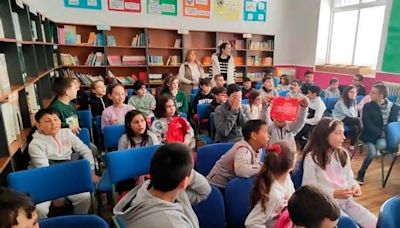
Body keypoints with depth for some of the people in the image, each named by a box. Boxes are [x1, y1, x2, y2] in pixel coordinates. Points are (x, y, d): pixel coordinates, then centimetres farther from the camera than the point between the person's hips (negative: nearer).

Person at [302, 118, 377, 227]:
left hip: (347, 201, 6)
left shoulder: (343, 154, 7)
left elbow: (349, 178, 15)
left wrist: (354, 186, -7)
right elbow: (309, 189, -14)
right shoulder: (311, 157, -14)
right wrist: (334, 194, -22)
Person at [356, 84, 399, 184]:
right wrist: (379, 133, -20)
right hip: (370, 134, -1)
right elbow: (366, 123, -11)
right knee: (373, 152, -23)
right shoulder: (368, 106, -5)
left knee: (381, 145, -31)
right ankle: (361, 174, -4)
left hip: (385, 135, 2)